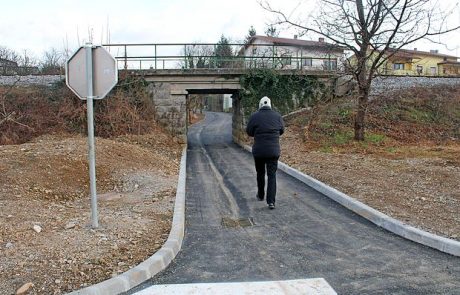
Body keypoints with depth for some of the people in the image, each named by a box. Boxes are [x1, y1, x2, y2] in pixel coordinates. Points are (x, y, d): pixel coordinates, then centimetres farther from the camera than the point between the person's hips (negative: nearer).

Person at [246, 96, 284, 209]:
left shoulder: (254, 116, -7)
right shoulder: (277, 116, 0)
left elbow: (249, 132, 1)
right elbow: (282, 131, 11)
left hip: (259, 150, 0)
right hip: (274, 151, 1)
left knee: (260, 173, 19)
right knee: (272, 175, 3)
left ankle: (260, 195, 34)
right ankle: (271, 201, -6)